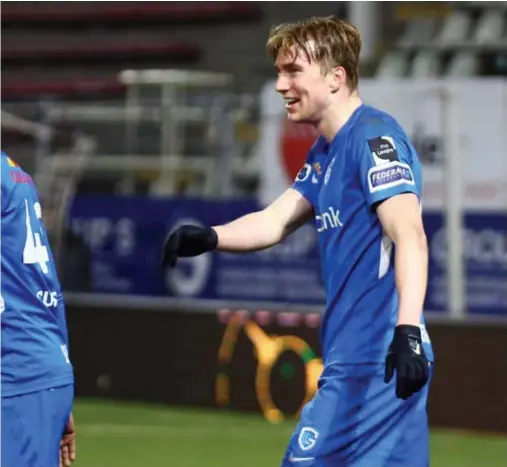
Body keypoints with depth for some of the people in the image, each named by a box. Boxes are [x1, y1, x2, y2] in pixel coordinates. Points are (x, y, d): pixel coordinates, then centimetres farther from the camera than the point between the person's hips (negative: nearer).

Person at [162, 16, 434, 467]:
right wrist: (207, 238, -5)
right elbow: (274, 222, 14)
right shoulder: (325, 153, 18)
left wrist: (408, 331, -34)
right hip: (354, 360, 9)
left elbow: (409, 235, -23)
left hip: (375, 363, -9)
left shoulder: (374, 136, -12)